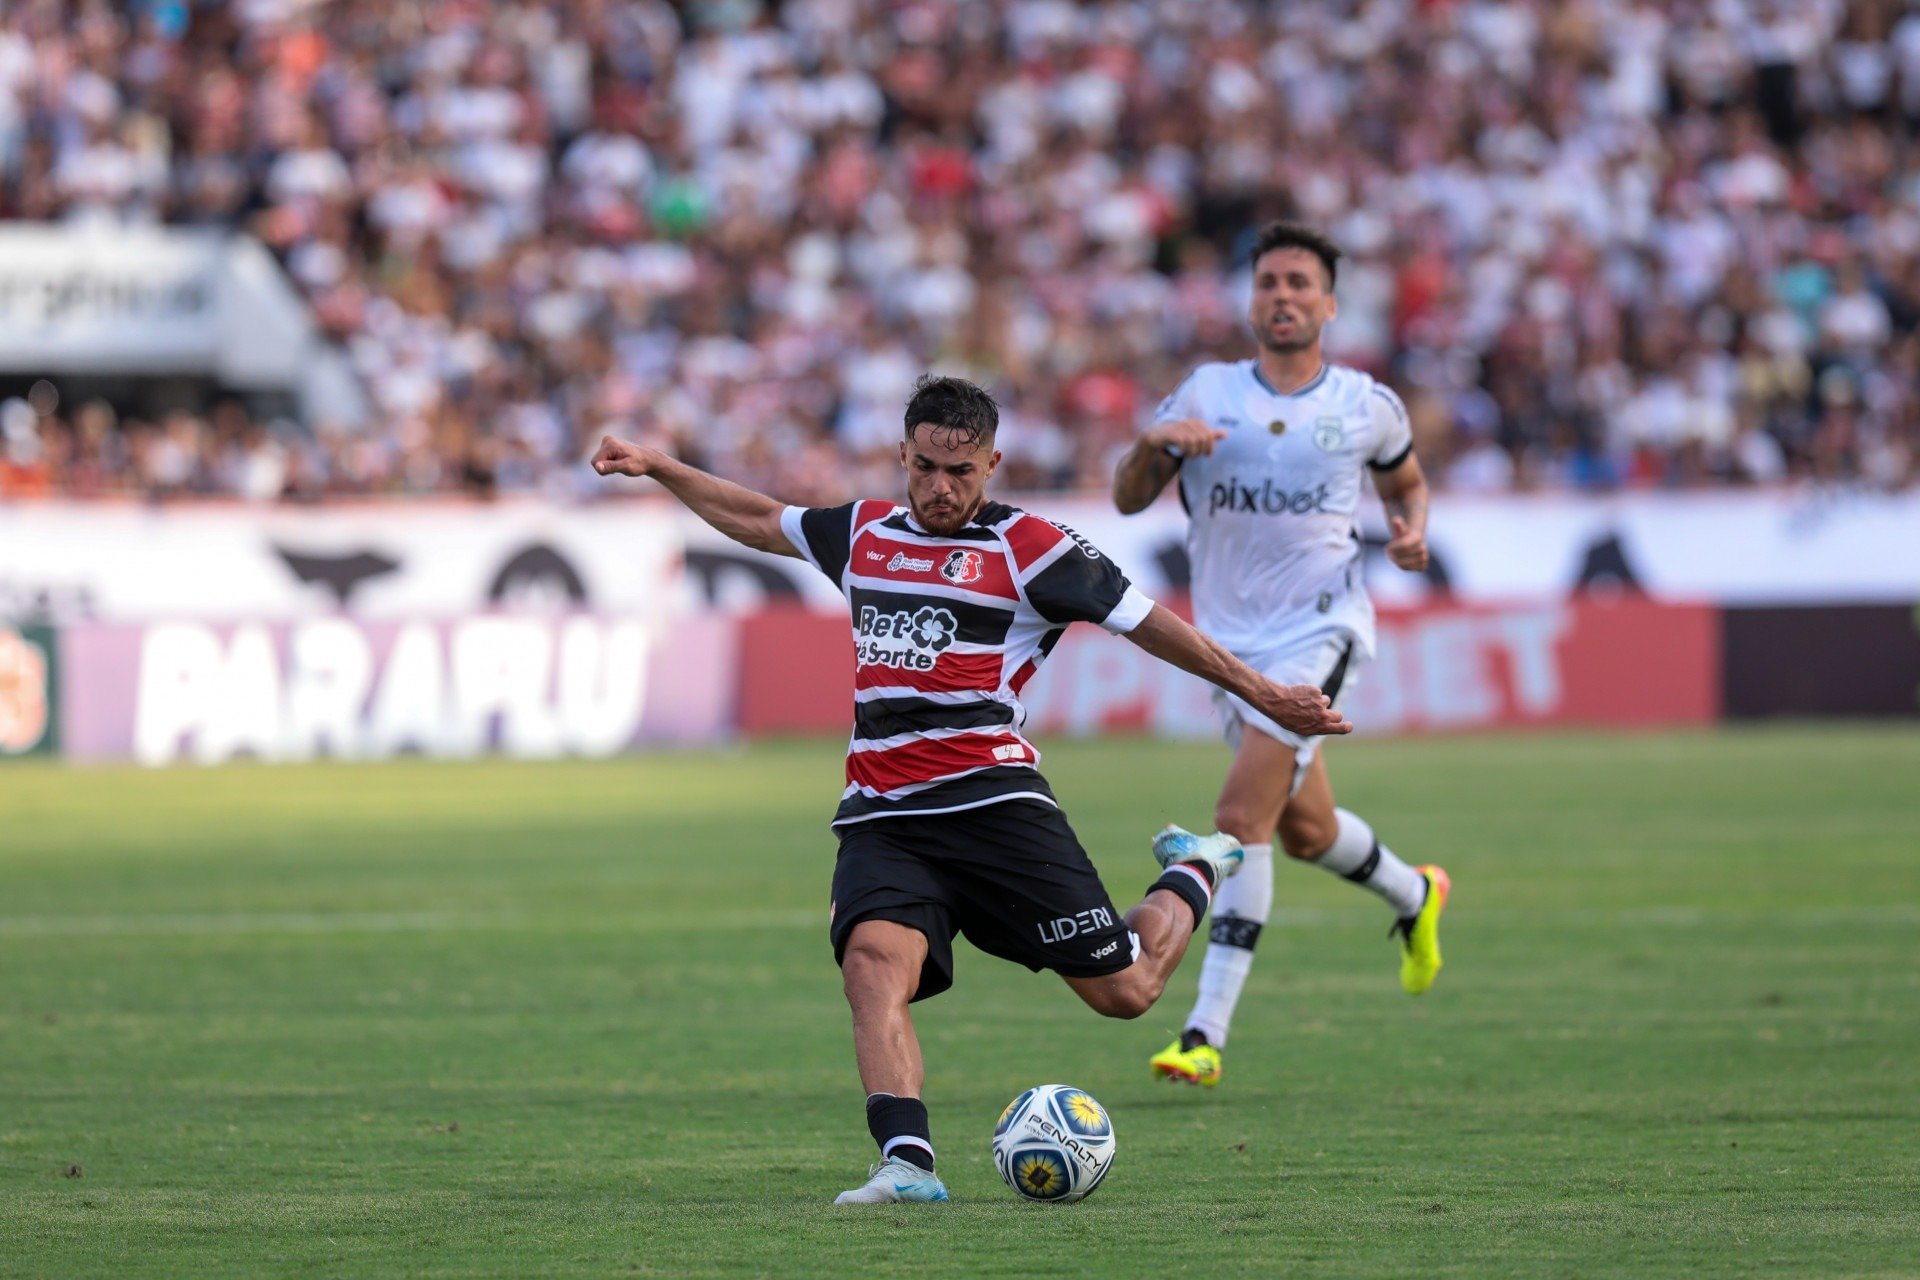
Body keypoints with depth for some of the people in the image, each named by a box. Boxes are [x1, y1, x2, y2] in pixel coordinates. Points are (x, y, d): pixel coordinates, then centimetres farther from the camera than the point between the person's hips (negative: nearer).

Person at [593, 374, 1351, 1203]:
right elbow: (757, 521, 33)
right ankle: (907, 1162, -37)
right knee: (873, 962, -28)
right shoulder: (866, 534, 15)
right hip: (881, 817, 3)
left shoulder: (1027, 548, 0)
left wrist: (1261, 694, 5)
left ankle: (1194, 874, 33)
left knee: (1123, 991, 0)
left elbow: (1147, 623, 5)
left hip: (991, 801, -3)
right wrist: (657, 469, 30)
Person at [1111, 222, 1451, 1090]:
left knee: (1241, 817, -19)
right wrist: (1153, 443, -22)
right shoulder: (1207, 395, 1)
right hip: (1228, 640, 4)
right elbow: (1129, 499, -1)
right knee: (1304, 829, 17)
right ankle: (1415, 897, 50)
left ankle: (1206, 1032, -19)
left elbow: (1405, 480, 20)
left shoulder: (1366, 406, 0)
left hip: (1319, 629, -4)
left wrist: (1413, 529, -3)